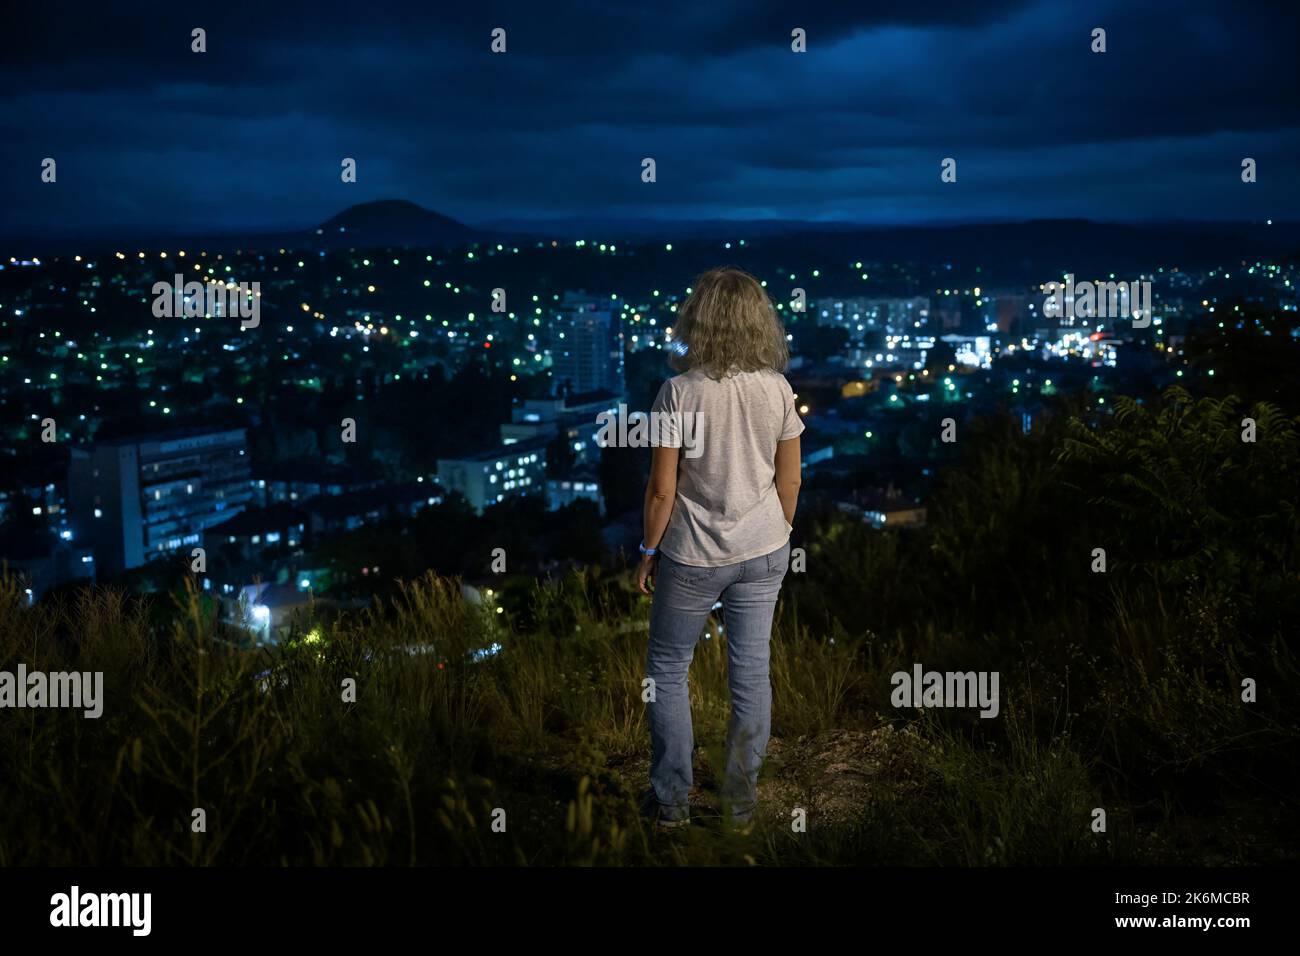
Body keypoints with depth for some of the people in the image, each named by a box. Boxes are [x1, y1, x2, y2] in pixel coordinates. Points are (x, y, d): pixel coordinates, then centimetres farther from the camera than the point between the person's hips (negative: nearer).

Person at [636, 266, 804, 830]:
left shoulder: (680, 392, -18)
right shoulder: (777, 389, -6)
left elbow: (661, 489, -14)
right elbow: (789, 480, 2)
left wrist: (649, 550, 0)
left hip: (693, 556, -3)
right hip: (762, 551, 4)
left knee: (667, 669, 14)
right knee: (751, 672, 12)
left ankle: (672, 799, 19)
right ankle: (741, 799, 22)